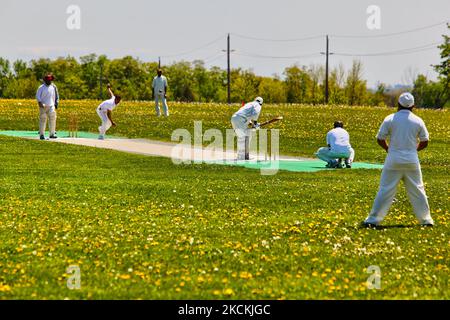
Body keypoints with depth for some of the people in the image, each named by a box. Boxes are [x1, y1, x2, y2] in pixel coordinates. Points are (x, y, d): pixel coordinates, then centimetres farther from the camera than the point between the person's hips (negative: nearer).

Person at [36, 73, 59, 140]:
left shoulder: (53, 87, 11)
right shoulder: (41, 87, 0)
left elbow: (57, 96, 21)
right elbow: (37, 96, -4)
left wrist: (56, 103, 11)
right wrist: (39, 102, -20)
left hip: (51, 106, 3)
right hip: (43, 106, -3)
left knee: (52, 118, -11)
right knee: (43, 120, -3)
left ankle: (52, 134, -9)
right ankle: (42, 135, 1)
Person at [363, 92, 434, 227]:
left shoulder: (390, 119, -4)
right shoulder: (418, 121, 2)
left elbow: (380, 139, -3)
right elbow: (425, 142, 6)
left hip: (394, 159, -2)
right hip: (412, 160, 2)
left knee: (386, 189, -1)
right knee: (417, 190, 12)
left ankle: (373, 219, -3)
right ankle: (426, 219, 17)